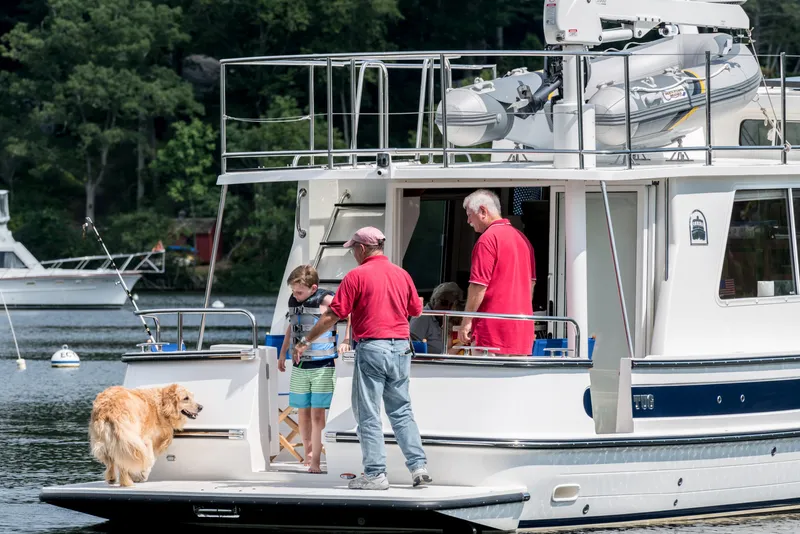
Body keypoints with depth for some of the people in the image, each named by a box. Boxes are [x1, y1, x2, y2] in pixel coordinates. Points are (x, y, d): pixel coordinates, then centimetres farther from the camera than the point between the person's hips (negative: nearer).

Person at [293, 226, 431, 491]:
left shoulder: (357, 276, -7)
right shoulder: (401, 274, 8)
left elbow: (333, 316, -8)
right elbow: (416, 310, 18)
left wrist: (305, 342, 0)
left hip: (371, 348, -5)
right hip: (400, 348, 5)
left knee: (368, 414, 1)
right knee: (401, 411, 14)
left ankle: (375, 473, -1)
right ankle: (419, 466, 6)